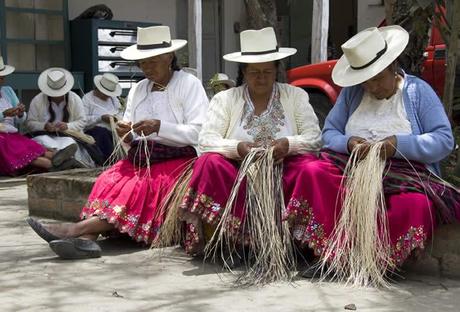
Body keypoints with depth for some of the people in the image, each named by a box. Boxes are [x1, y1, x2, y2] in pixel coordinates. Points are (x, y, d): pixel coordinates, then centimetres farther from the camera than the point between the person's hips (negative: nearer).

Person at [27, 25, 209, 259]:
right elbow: (130, 140, 15)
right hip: (140, 159, 5)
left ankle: (79, 228, -39)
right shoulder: (138, 89, 17)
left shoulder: (189, 84, 0)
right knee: (110, 181, -24)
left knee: (141, 188, -31)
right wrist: (125, 134, -9)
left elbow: (198, 134, -11)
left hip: (176, 160, -5)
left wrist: (159, 126, -22)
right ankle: (85, 238, -41)